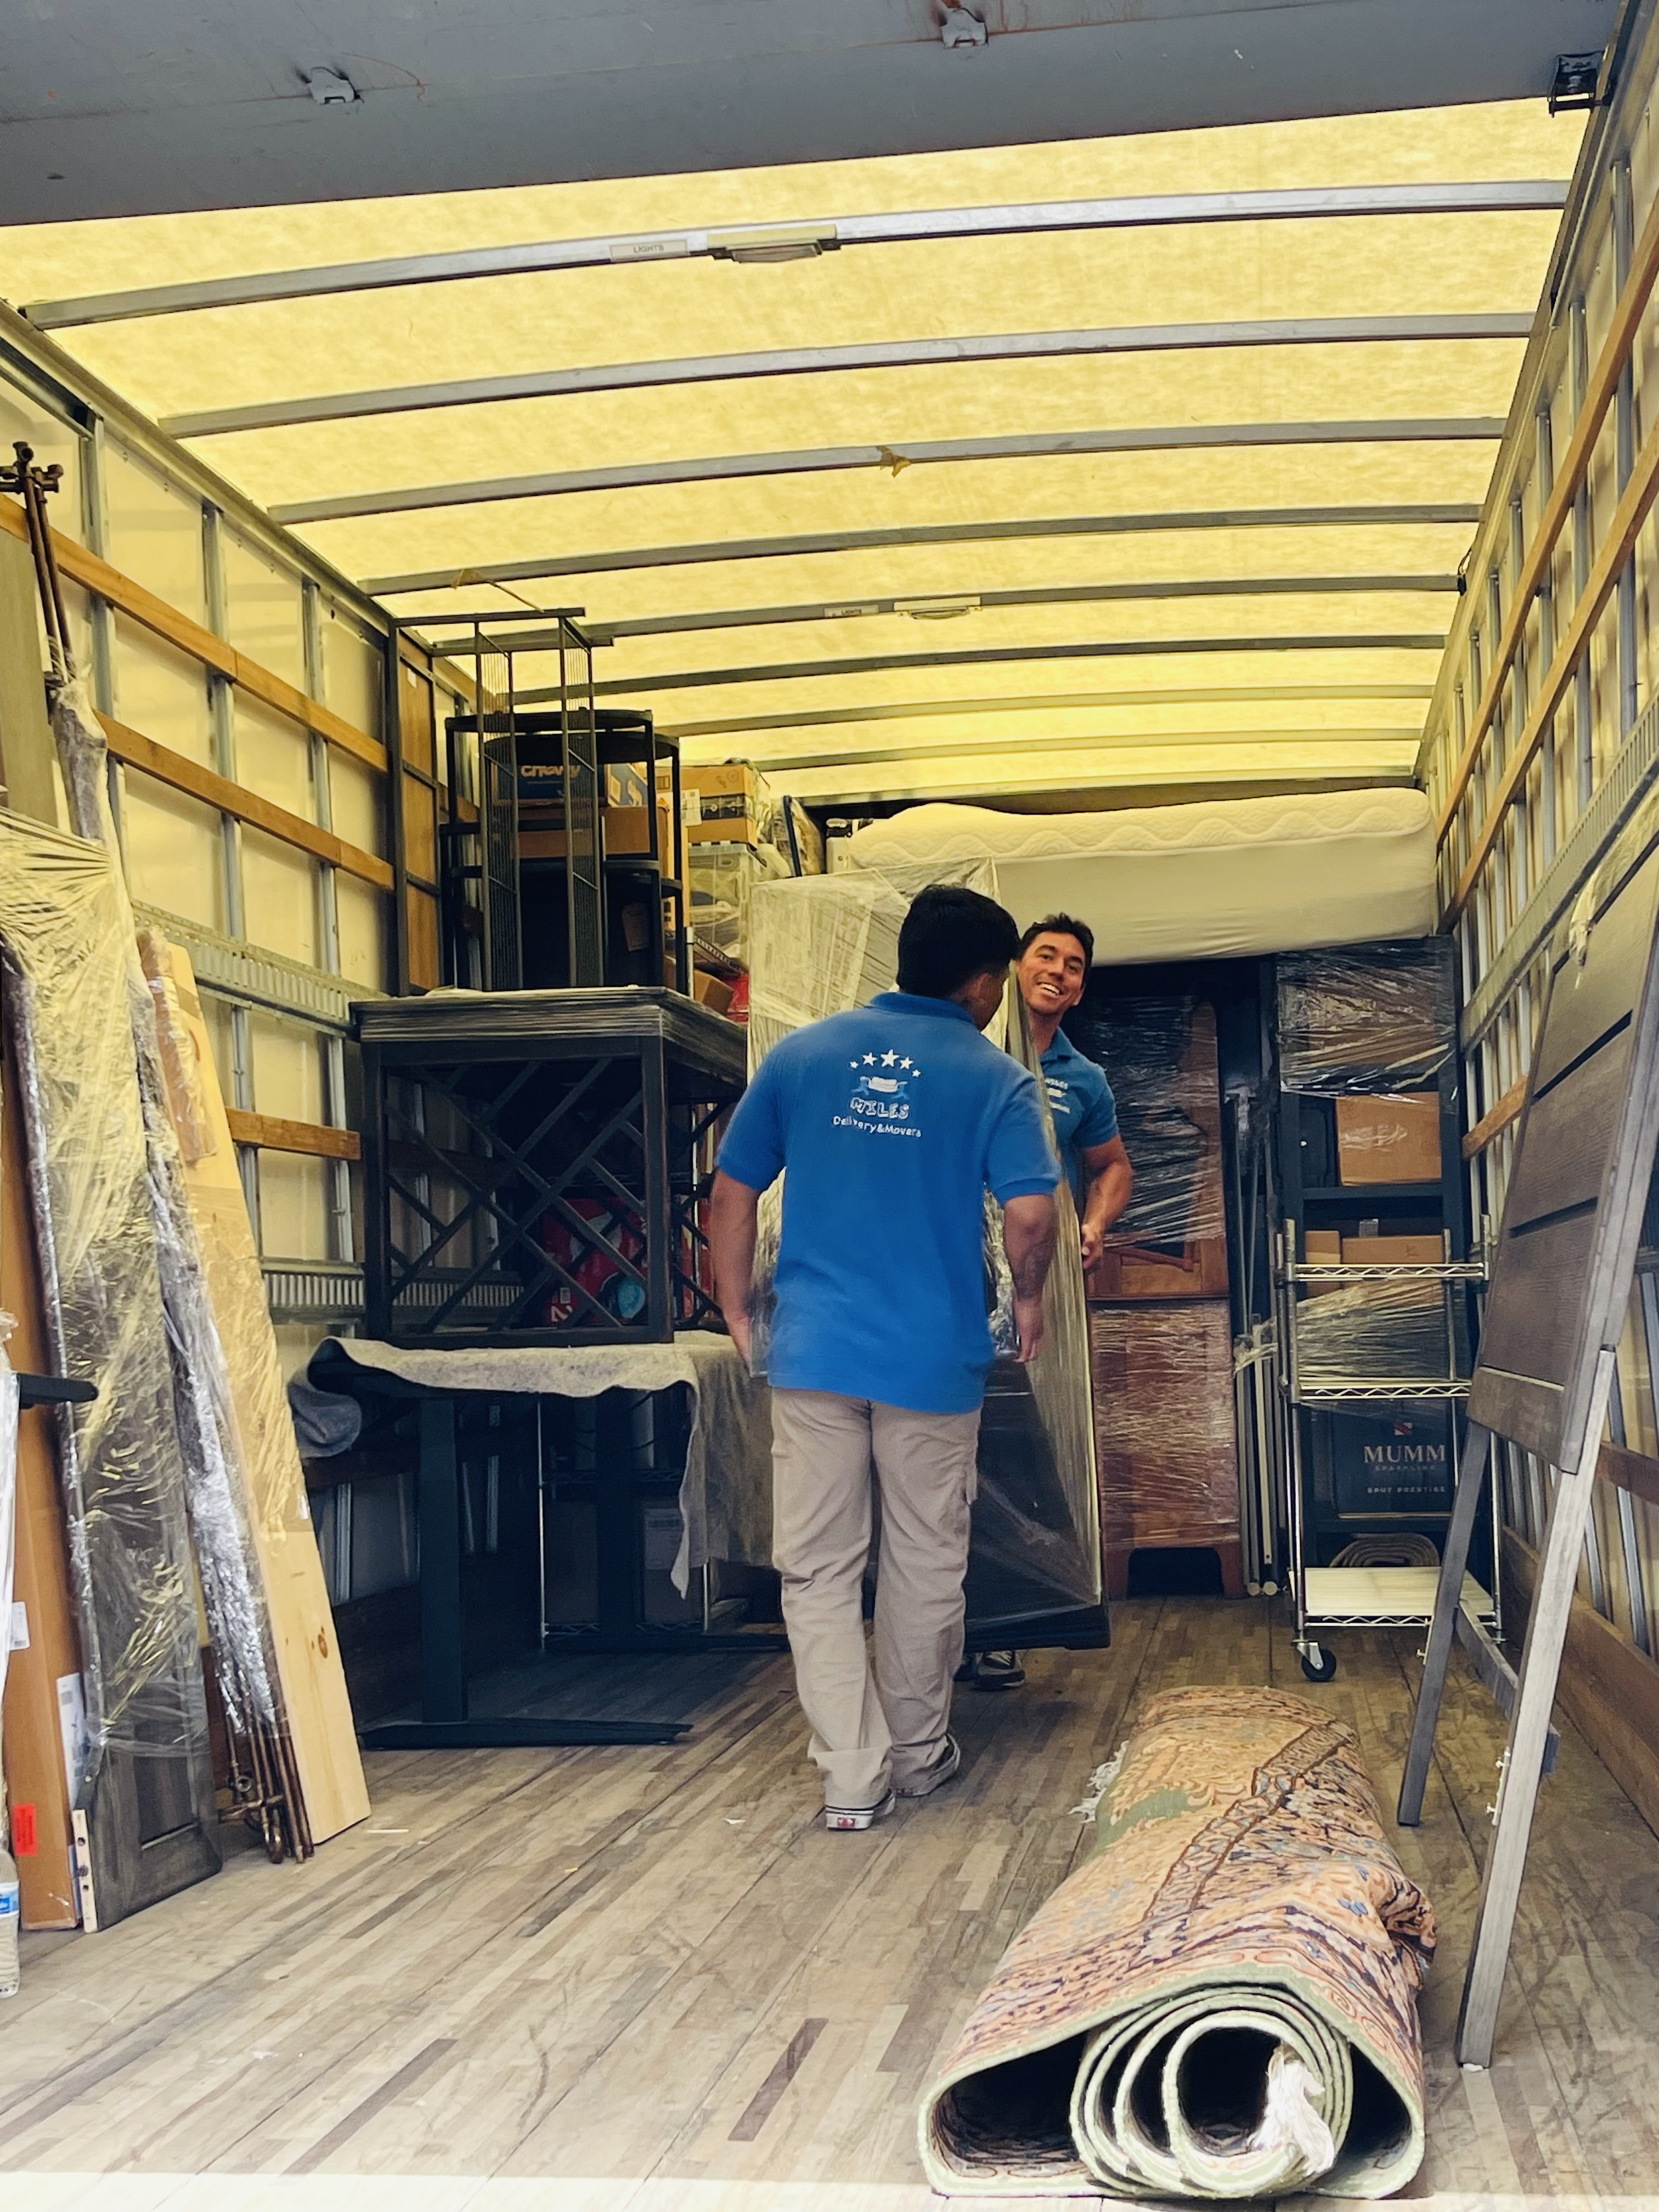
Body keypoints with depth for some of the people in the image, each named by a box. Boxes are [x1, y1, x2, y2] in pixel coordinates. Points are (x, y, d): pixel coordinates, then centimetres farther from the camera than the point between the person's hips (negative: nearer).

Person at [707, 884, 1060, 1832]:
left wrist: (738, 1311, 15)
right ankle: (919, 1753, 28)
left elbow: (731, 1197, 4)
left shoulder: (802, 1053, 4)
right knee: (925, 1563, 15)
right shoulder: (997, 1079, -4)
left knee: (818, 1567, 7)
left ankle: (852, 1777, 5)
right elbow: (1030, 1215, -16)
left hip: (813, 1353, 1)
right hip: (934, 1358, -1)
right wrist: (1029, 1299, 3)